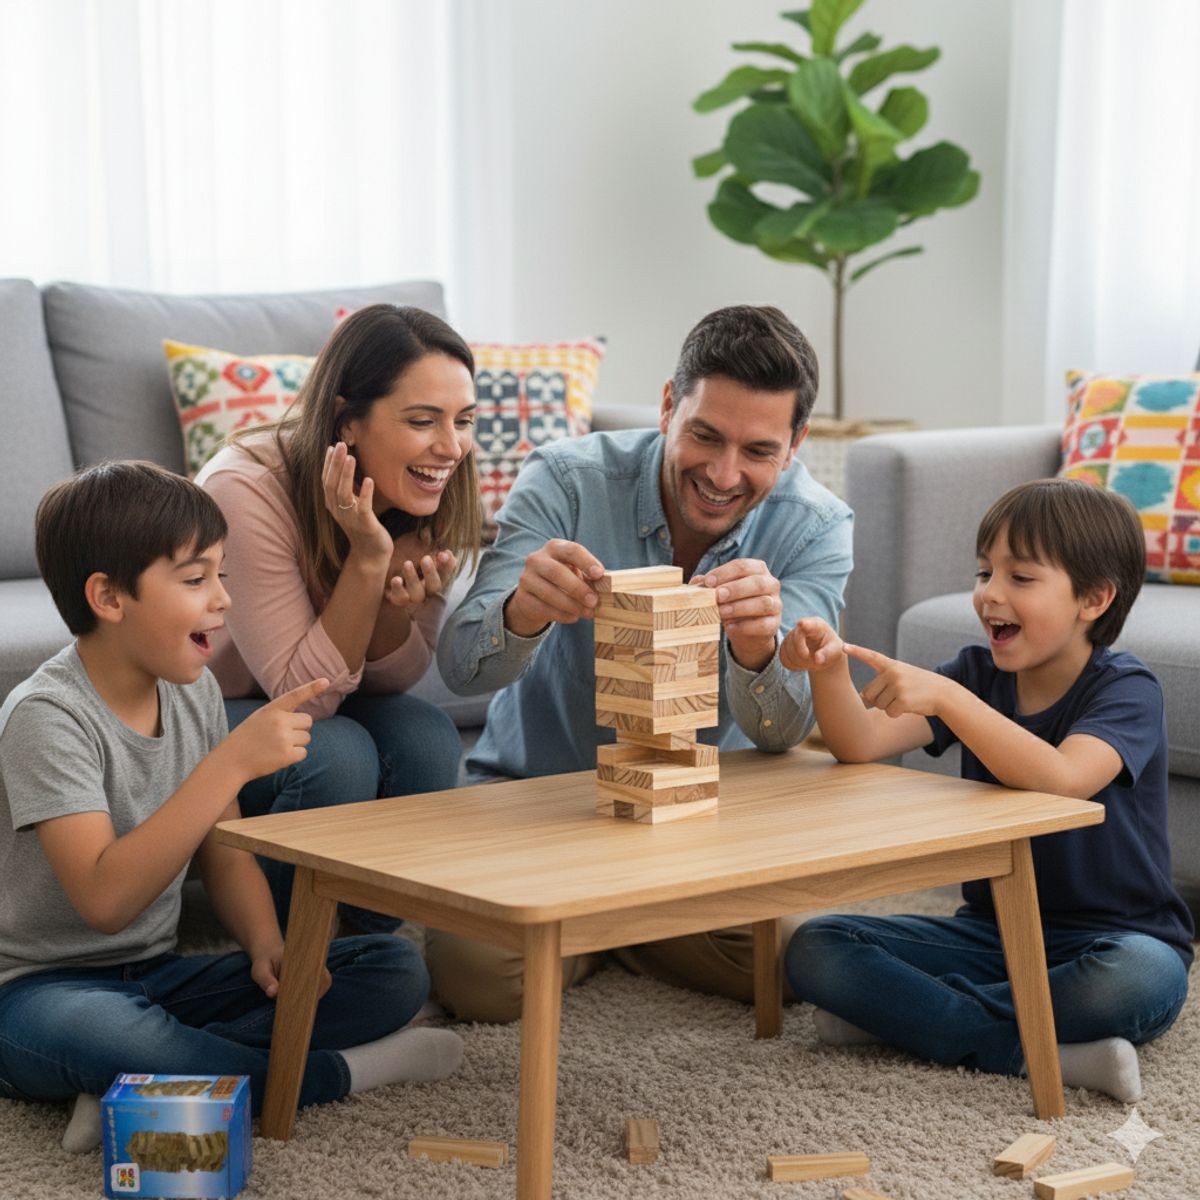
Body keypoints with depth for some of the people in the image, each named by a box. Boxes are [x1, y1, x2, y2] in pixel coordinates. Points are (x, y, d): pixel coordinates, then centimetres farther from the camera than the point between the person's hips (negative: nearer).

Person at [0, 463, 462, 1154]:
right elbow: (105, 900, -31)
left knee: (399, 972, -8)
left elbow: (225, 853, 13)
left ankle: (127, 1086, -21)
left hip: (157, 977, 7)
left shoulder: (195, 690, 4)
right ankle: (337, 1073, -21)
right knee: (89, 1028, -44)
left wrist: (270, 948, -8)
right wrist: (233, 761, -33)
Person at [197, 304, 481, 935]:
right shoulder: (247, 491, -31)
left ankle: (362, 943, -1)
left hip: (301, 702, 6)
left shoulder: (429, 502, -13)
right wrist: (367, 559, -38)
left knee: (427, 739, -22)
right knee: (336, 755, -31)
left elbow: (391, 679, -5)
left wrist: (399, 605, -28)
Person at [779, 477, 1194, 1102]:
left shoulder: (1126, 689, -13)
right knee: (813, 951, -14)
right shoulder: (978, 673, 4)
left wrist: (943, 695, -40)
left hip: (1114, 936, -5)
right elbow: (861, 743, -9)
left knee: (1145, 978, -40)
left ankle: (903, 1014, -22)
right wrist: (828, 669, -28)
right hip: (991, 930, 5)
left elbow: (1062, 779, -35)